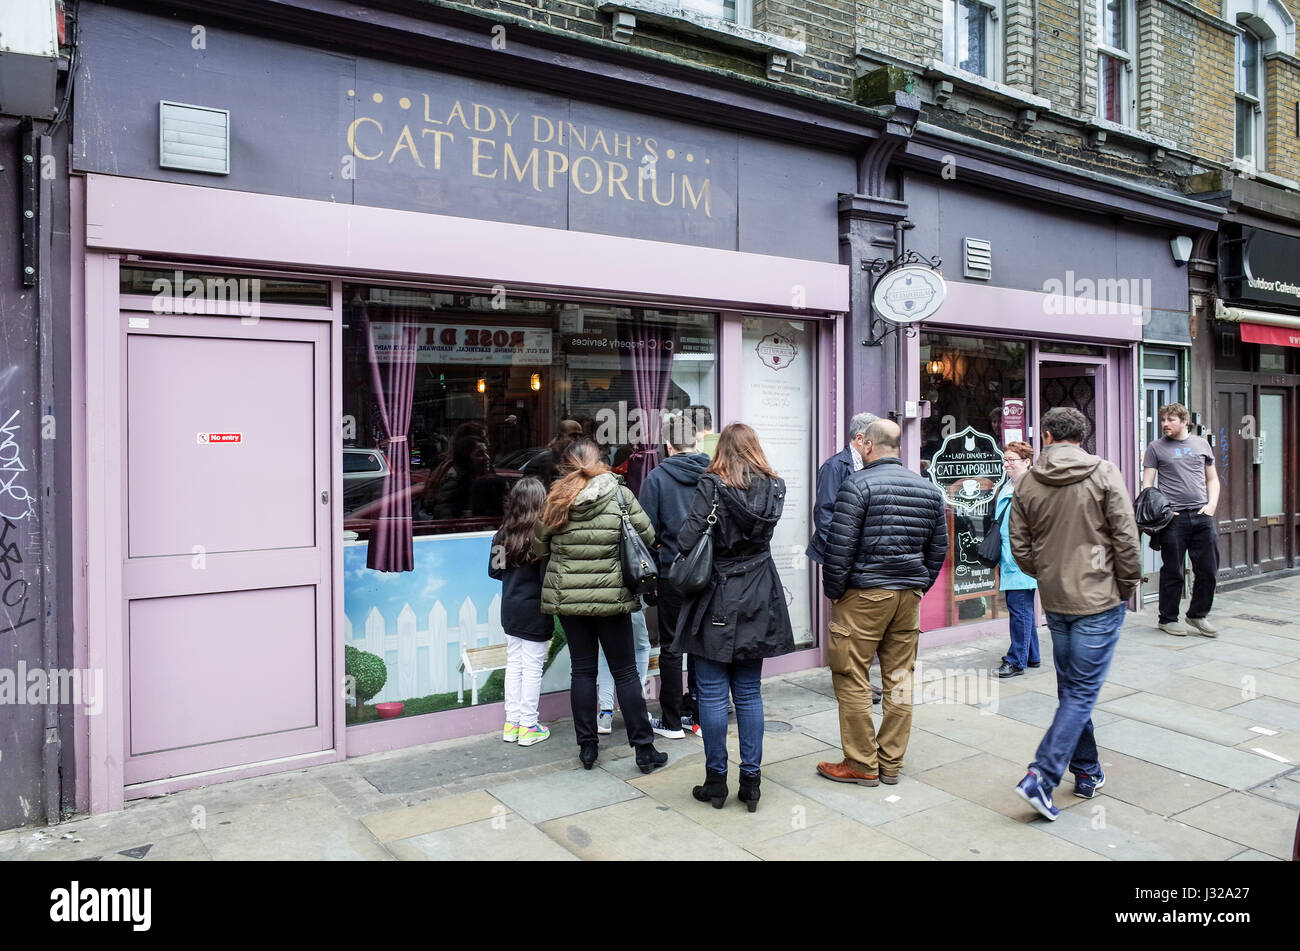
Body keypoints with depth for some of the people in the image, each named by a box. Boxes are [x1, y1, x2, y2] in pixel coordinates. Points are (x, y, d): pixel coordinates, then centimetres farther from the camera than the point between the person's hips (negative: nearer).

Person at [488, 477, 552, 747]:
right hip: (534, 611, -6)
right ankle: (528, 727, 13)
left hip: (511, 610, 6)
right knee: (533, 667, 4)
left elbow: (494, 570, 9)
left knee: (514, 664, 15)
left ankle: (511, 724, 24)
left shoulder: (503, 534, 0)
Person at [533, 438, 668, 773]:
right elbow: (649, 538, -3)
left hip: (566, 596, 2)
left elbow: (539, 548, 6)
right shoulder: (620, 495, -8)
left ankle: (587, 747, 18)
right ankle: (644, 749, 12)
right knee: (625, 672, 7)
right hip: (611, 596, -2)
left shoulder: (555, 500, -2)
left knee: (582, 670, 12)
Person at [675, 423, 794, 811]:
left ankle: (716, 782, 14)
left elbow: (686, 540, -18)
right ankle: (751, 781, 17)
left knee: (713, 695, 5)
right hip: (756, 603, 4)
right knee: (749, 694, 12)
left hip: (716, 600, -4)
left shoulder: (711, 485, -12)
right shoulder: (775, 487, 2)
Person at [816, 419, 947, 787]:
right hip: (909, 595, 7)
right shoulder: (928, 488, 10)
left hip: (865, 594, -7)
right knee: (899, 678, 12)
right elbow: (939, 547, 15)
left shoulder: (858, 484, -10)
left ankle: (862, 764, 9)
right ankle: (891, 763, 21)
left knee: (851, 678, 3)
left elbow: (839, 546, -13)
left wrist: (833, 592, -2)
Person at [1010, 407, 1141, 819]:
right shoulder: (1104, 474, -8)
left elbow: (1020, 548, 2)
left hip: (1054, 601, 4)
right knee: (1082, 692, -1)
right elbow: (1126, 538, -9)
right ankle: (1041, 777, -8)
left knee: (1071, 689, 17)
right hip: (1099, 599, -4)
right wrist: (1128, 584, 5)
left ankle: (1087, 773, 27)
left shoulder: (1026, 483, 0)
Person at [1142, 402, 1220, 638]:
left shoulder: (1201, 444, 13)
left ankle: (1197, 615, 24)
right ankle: (1167, 619, 16)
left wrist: (1212, 504, 2)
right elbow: (1147, 485, 1)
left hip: (1202, 516, 3)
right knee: (1172, 573, 3)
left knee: (1208, 571, 6)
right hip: (1173, 519, -3)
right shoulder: (1156, 447, 3)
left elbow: (1212, 479, 18)